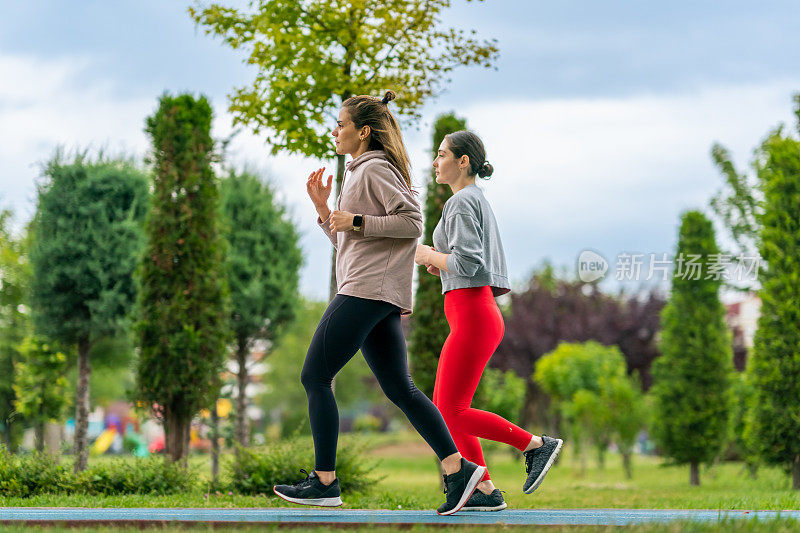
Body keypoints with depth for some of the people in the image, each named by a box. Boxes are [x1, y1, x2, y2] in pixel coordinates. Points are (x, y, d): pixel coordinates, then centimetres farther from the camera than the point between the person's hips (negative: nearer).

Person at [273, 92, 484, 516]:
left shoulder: (375, 169, -7)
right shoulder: (359, 172, 24)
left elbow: (413, 222, -17)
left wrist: (356, 222, -15)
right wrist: (324, 210, 13)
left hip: (367, 290, -10)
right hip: (378, 295, 10)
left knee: (315, 377, -5)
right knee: (399, 387, 4)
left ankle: (324, 481, -2)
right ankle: (458, 468, -2)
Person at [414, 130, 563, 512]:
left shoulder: (462, 202, -10)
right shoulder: (480, 201, 20)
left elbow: (468, 262, -21)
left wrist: (430, 256, -5)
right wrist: (442, 265, 14)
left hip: (472, 316, -10)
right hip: (482, 313, 10)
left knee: (452, 413, -8)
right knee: (443, 407, 9)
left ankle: (537, 444, -3)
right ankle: (485, 491, 7)